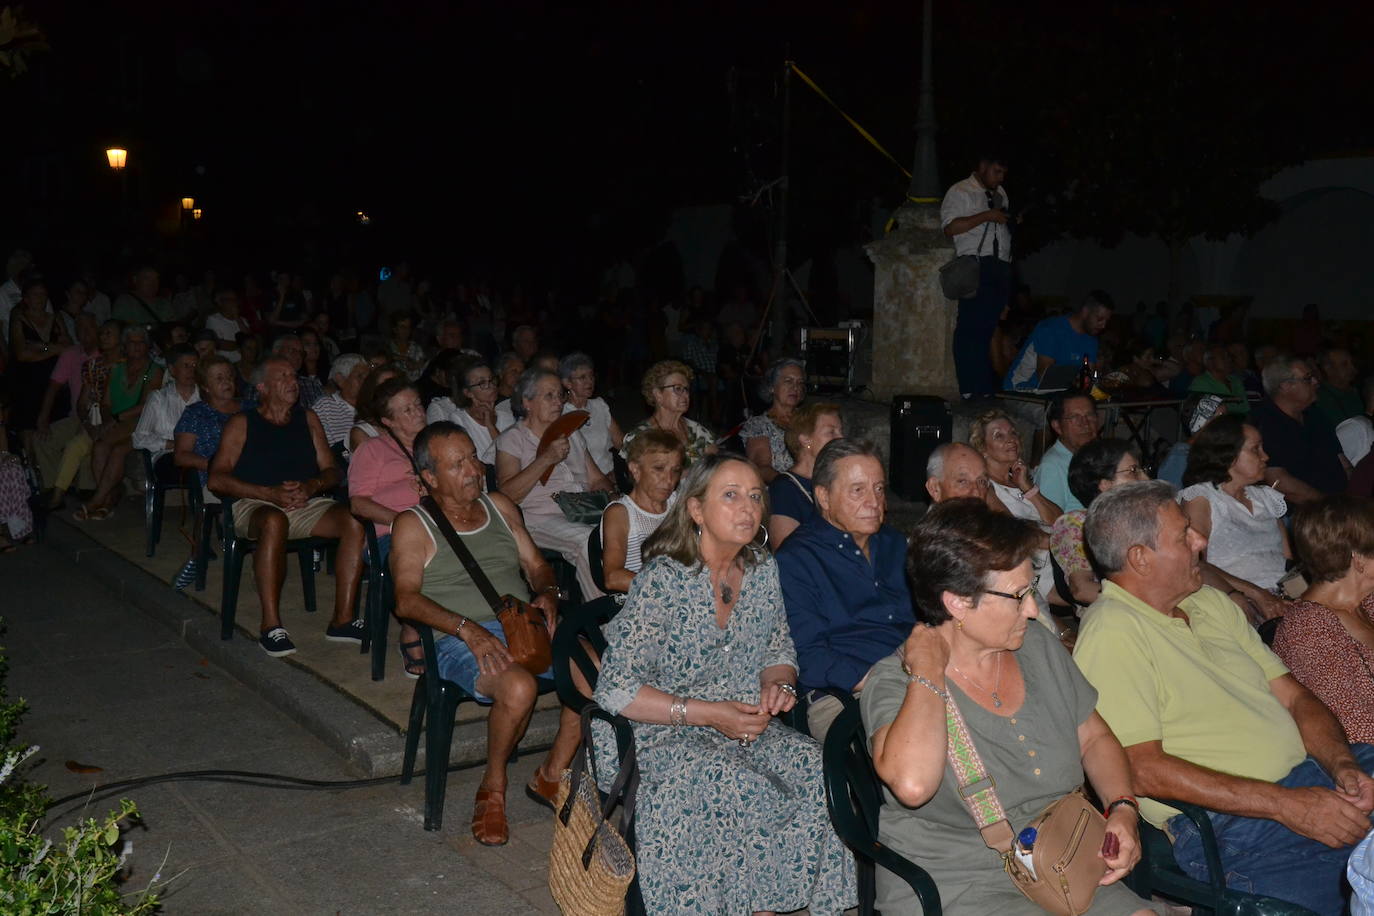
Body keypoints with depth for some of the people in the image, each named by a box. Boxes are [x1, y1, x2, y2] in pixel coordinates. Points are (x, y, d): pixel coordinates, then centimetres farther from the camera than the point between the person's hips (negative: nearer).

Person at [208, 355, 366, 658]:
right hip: (254, 505, -3)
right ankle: (271, 626, -38)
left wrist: (312, 486, -9)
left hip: (307, 504, 4)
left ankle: (342, 620, -26)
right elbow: (217, 479, -2)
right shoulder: (242, 424, 9)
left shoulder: (308, 419, 20)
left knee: (354, 519, -27)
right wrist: (270, 493, -15)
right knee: (274, 521, -40)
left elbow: (331, 471, 15)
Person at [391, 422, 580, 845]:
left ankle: (551, 774, -1)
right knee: (519, 688, -36)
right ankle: (493, 789, -7)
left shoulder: (500, 507, 20)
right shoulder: (413, 525, 4)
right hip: (460, 639, -5)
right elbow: (407, 599, -10)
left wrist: (547, 594, -2)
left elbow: (537, 566, 23)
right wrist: (469, 629, -24)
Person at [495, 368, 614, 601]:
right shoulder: (512, 439, 6)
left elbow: (597, 479, 25)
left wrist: (610, 494, 1)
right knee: (588, 539, -35)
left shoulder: (572, 434, 25)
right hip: (541, 518, -5)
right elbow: (508, 494, -9)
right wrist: (546, 458, -15)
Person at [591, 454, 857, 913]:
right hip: (671, 739, -5)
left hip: (751, 729, 5)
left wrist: (778, 685, -7)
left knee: (822, 774, -20)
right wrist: (708, 714, -19)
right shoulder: (662, 581, -14)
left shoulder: (764, 570, 5)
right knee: (750, 794, -29)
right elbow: (615, 690, -15)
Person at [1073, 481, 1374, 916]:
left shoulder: (1210, 603, 18)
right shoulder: (1112, 631, -10)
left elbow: (1294, 697, 18)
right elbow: (1142, 769, -16)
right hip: (1232, 822, -8)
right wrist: (1285, 805, -17)